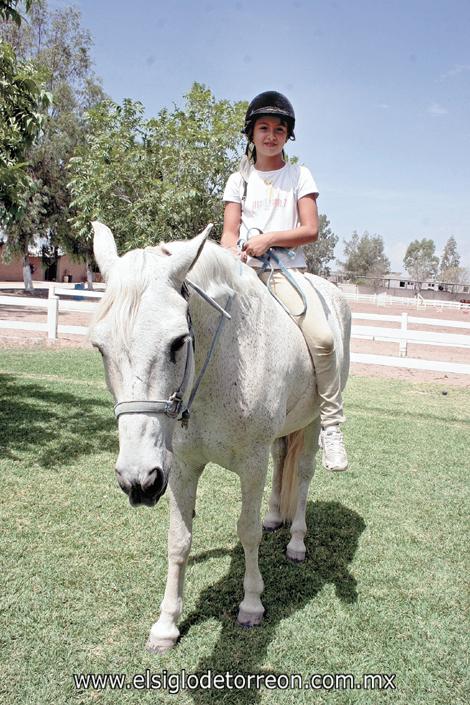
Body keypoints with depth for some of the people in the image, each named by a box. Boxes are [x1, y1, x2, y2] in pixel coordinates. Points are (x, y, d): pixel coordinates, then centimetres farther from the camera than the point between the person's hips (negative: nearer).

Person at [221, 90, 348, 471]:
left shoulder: (299, 175, 13)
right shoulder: (239, 179, 17)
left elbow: (311, 230, 3)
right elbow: (230, 233, 9)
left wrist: (269, 238, -11)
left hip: (286, 269, -2)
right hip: (243, 269, 2)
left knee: (322, 337, -26)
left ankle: (331, 426, -14)